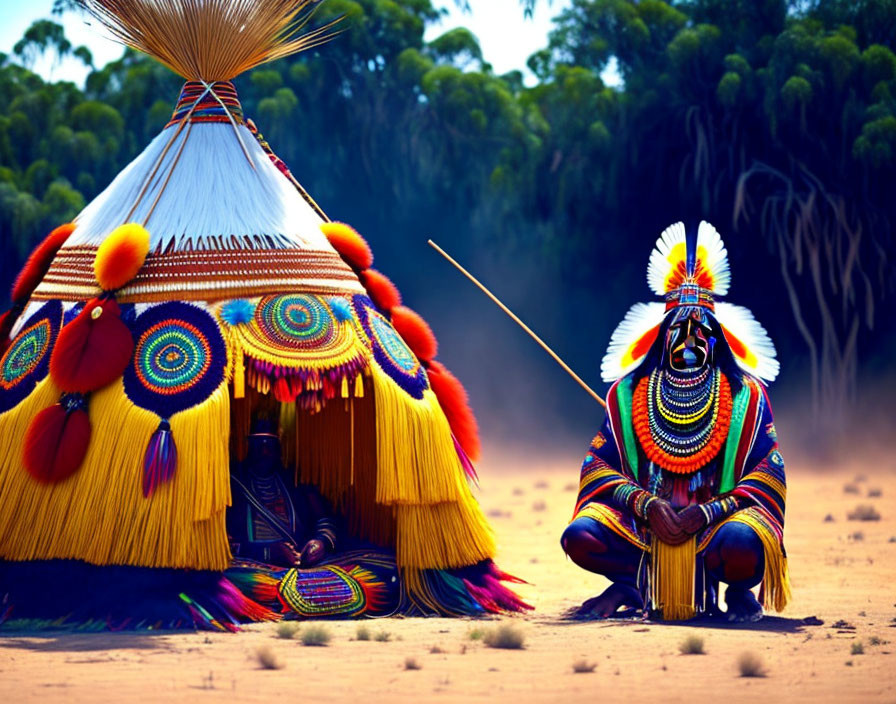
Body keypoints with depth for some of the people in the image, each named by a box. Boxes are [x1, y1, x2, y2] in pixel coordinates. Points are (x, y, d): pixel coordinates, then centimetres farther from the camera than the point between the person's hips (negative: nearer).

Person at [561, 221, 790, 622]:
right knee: (580, 536, -26)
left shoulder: (746, 396, 6)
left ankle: (740, 591, 0)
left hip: (715, 521, -2)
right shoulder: (628, 393, 10)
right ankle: (629, 587, 5)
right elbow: (598, 466, 4)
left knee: (742, 544, -37)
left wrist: (707, 513, -16)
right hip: (641, 524, 2)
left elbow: (767, 473, -1)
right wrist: (646, 504, -15)